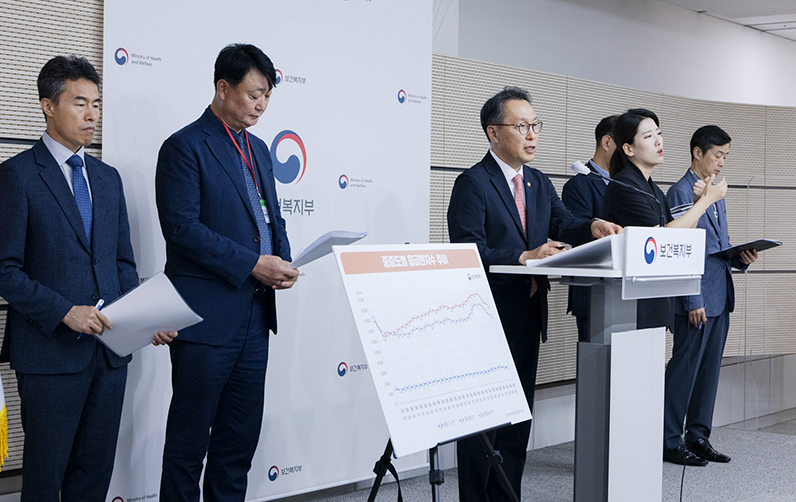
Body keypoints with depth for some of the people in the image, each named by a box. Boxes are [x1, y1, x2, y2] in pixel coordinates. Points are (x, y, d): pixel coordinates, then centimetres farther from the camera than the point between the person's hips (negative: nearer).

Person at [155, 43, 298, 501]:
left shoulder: (258, 149, 16)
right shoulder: (185, 147, -8)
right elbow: (181, 226, -16)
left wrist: (283, 263, 1)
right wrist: (251, 263, -19)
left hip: (255, 313, 8)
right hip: (207, 315, -7)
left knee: (241, 433, 12)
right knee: (190, 434, 1)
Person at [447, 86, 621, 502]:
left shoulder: (539, 183, 14)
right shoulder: (473, 183, -11)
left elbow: (562, 223, 1)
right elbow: (468, 251, -19)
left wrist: (593, 226, -19)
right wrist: (524, 258, -27)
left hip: (529, 316, 8)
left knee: (518, 416, 14)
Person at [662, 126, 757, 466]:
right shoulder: (681, 192, -10)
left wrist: (741, 259, 3)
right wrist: (693, 301, -18)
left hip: (720, 298, 9)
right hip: (696, 300, -9)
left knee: (709, 370, 11)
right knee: (684, 370, -4)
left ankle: (698, 437, 19)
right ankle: (670, 441, 4)